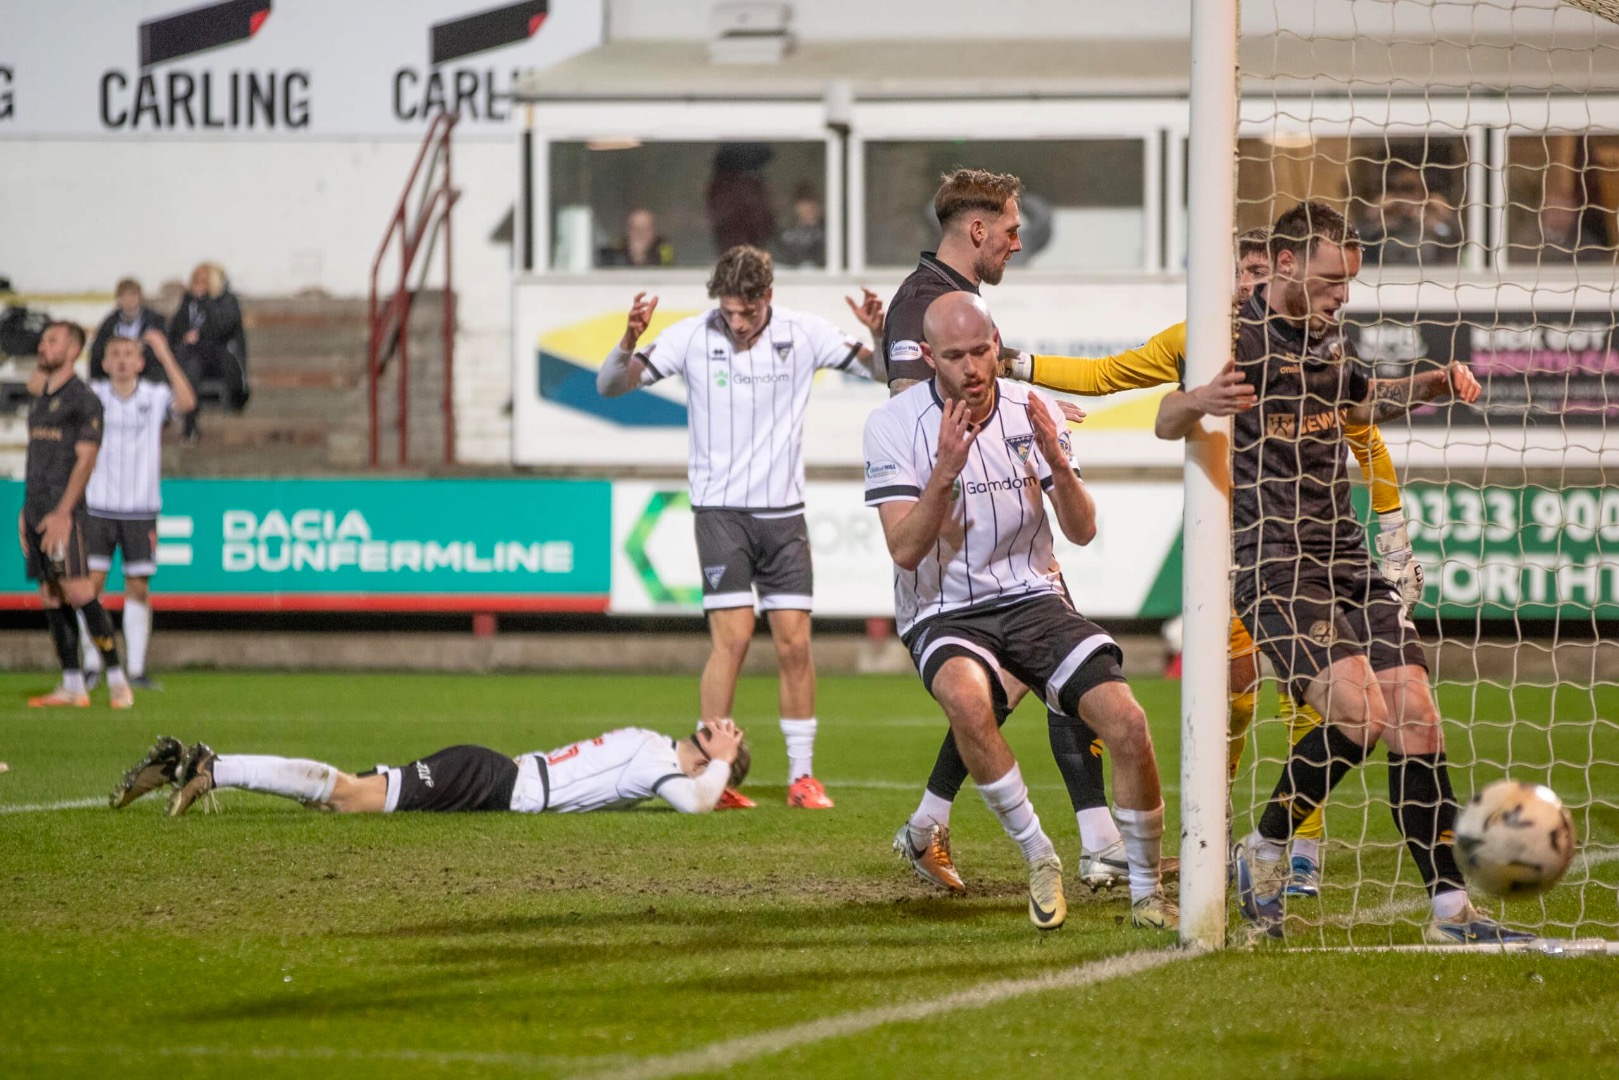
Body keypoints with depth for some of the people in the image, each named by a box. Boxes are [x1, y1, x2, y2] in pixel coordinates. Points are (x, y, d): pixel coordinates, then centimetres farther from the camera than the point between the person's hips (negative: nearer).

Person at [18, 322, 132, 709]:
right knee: (51, 598, 6)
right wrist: (26, 509, 16)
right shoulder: (39, 400, 19)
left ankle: (116, 679, -13)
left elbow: (85, 459, -13)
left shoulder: (83, 399, -6)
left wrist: (62, 512, -19)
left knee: (79, 591, -15)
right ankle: (72, 685, 7)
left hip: (64, 512, -8)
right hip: (37, 511, 8)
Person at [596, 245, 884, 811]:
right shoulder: (691, 337, -7)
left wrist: (880, 336, -19)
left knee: (795, 642, 0)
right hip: (721, 507, -2)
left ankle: (802, 776, 9)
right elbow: (610, 385, -7)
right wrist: (630, 340, -26)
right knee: (732, 638, -11)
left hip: (784, 510, 2)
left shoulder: (804, 334, -3)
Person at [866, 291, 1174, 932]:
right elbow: (905, 550, -14)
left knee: (1126, 721, -17)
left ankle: (1146, 893, 2)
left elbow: (1082, 531, 1)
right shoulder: (892, 424, -8)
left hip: (1034, 600, 3)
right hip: (944, 612, -3)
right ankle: (1040, 860, -21)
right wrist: (946, 471, -26)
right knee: (967, 699, -38)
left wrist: (1056, 463, -17)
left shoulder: (1031, 412, 1)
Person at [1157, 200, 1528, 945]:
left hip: (1344, 554, 8)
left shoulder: (1326, 339, 15)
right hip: (1274, 561, -8)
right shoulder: (1241, 336, -8)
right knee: (1360, 714, -23)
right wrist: (1200, 401, -42)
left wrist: (1430, 386, 20)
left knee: (1416, 718, -1)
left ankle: (1450, 911, 3)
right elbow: (1166, 422, -19)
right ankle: (1265, 851, -1)